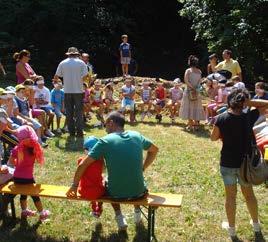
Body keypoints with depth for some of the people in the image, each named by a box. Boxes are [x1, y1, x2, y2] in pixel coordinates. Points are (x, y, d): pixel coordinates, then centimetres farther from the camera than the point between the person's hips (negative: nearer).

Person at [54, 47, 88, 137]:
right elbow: (85, 77, -8)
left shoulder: (63, 63, 2)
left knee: (69, 112, 9)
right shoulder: (81, 63, -2)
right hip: (78, 90, -1)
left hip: (67, 91, 1)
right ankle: (79, 131, 2)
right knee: (79, 112, 5)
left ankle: (71, 131, 11)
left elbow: (56, 76, 5)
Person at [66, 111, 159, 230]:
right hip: (139, 192, 3)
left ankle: (119, 217, 23)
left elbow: (82, 165, -10)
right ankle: (137, 212, 32)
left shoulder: (105, 141, -10)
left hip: (116, 194, -3)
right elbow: (154, 150, 17)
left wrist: (74, 186, 3)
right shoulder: (136, 135, 0)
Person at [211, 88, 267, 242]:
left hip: (228, 163, -1)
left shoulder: (222, 119, -15)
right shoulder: (249, 117, -12)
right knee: (249, 193, 20)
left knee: (231, 196, 12)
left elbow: (214, 138, -2)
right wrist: (249, 102, -6)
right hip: (245, 162, 2)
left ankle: (232, 229, 25)